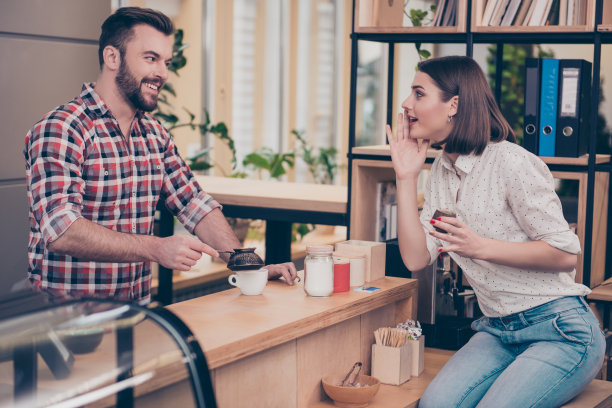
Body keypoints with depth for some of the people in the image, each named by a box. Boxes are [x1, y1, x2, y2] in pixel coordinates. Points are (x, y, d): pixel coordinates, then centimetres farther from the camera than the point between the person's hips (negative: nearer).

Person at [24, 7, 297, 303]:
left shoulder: (155, 134, 12)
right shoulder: (59, 130, -13)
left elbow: (195, 205, 14)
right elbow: (61, 231, -24)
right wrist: (157, 249, -31)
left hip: (137, 312, 6)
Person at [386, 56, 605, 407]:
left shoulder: (510, 162, -15)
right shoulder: (441, 171, 8)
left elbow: (565, 254, -15)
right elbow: (416, 258, 1)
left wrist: (481, 247, -24)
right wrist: (406, 176, -2)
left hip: (561, 331, -6)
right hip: (499, 332, 6)